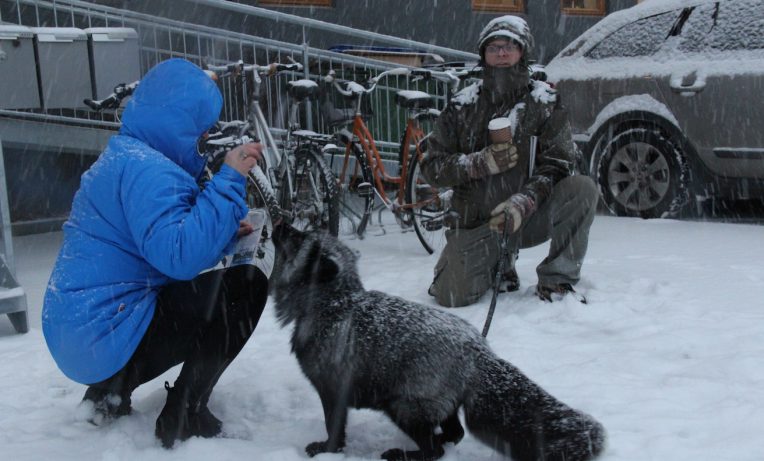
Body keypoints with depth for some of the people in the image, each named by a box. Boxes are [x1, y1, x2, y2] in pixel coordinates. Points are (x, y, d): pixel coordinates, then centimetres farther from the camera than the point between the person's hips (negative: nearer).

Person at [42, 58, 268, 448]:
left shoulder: (123, 158, 16)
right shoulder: (146, 169, -18)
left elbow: (164, 247, 23)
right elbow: (180, 256, -31)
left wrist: (224, 234, 9)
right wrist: (229, 180, -25)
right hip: (106, 335, -10)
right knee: (247, 285, -9)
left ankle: (111, 388, 17)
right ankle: (183, 418, -4)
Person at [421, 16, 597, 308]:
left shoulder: (545, 102, -2)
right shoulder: (462, 106, 0)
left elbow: (559, 164, -9)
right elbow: (432, 167, -2)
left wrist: (522, 202, -27)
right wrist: (480, 163, -20)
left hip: (528, 218, 0)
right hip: (475, 223, 0)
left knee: (582, 189, -26)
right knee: (453, 298, -17)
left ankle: (556, 281, -8)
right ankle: (498, 265, 18)